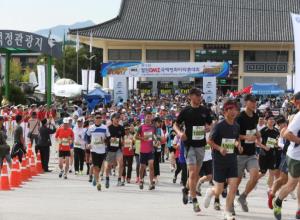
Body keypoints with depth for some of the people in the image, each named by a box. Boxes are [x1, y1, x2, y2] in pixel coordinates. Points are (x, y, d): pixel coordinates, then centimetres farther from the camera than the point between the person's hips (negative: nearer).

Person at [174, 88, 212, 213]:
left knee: (197, 173, 12)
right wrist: (180, 133, -15)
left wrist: (207, 128, -7)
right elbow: (176, 125, 5)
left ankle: (187, 190, 37)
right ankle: (194, 201, -8)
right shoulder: (186, 111, -3)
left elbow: (210, 125, 16)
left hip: (201, 145, 4)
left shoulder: (205, 111, 5)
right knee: (192, 172, -10)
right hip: (189, 144, -4)